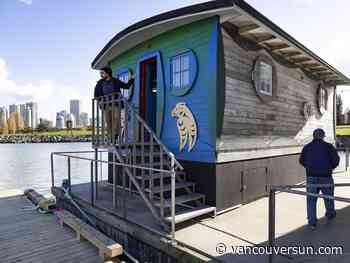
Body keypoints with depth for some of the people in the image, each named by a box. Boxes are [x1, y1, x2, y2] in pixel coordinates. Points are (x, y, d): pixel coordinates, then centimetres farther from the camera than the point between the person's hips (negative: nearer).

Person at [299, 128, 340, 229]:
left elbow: (302, 161, 8)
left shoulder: (307, 147, 3)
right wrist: (331, 167, 9)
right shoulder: (328, 146, -3)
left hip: (311, 177, 1)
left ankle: (312, 222, 6)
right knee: (328, 196, 22)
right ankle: (330, 214, 43)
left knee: (311, 199, 6)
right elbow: (336, 159, -10)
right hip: (325, 176, -1)